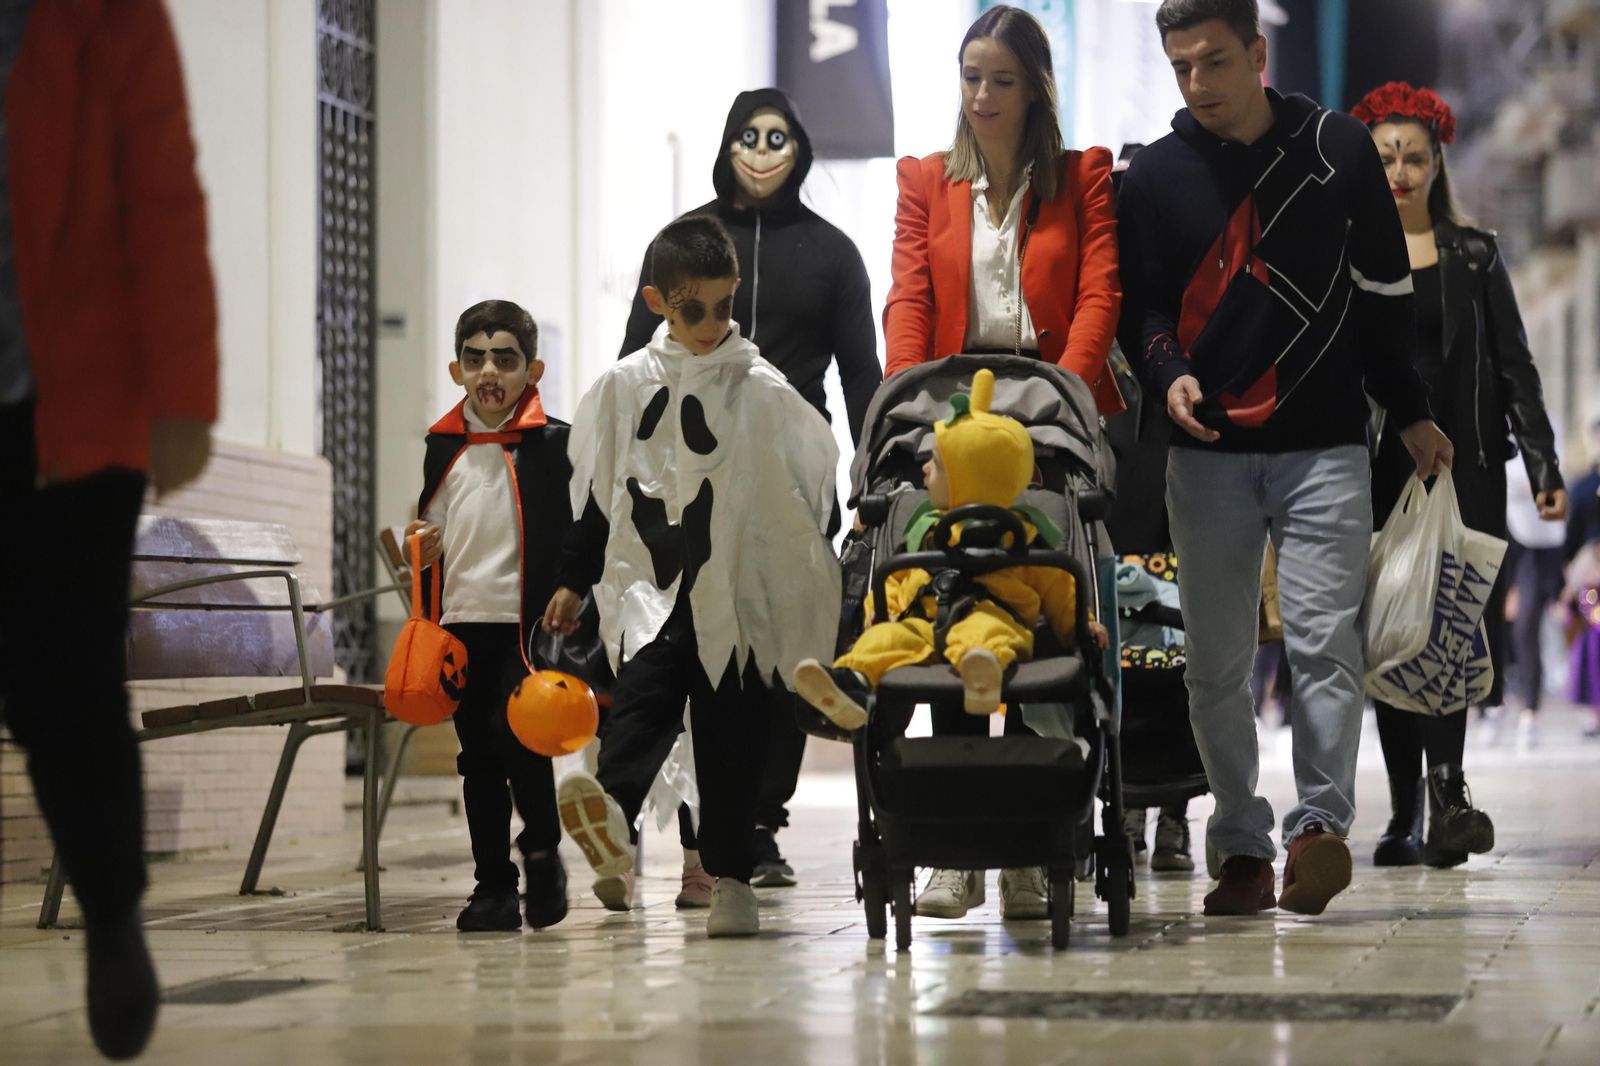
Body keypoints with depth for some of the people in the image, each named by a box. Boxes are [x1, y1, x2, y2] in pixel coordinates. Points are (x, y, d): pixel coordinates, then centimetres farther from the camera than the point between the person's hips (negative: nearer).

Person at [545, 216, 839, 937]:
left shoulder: (762, 390, 0)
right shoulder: (625, 386, 6)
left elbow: (810, 492, 6)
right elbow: (595, 492, 14)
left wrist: (817, 582, 6)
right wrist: (573, 579, 16)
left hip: (737, 596, -1)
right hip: (649, 587, 1)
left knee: (731, 740, 1)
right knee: (640, 695, -22)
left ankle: (730, 877, 9)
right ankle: (611, 826, -43)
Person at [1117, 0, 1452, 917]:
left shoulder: (1340, 149, 5)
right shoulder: (1157, 175, 6)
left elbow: (1384, 291, 11)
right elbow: (1141, 302, 9)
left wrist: (1411, 413, 13)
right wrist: (1168, 372, -12)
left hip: (1325, 446, -1)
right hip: (1209, 454, 2)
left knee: (1324, 638, -15)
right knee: (1217, 663, 2)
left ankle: (1322, 823, -13)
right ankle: (1242, 848, 9)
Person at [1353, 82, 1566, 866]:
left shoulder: (1474, 256, 8)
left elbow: (1514, 367, 7)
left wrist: (1543, 465, -2)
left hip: (1460, 461, -1)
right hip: (1374, 465, 1)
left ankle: (1445, 793, -19)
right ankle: (1407, 813, 3)